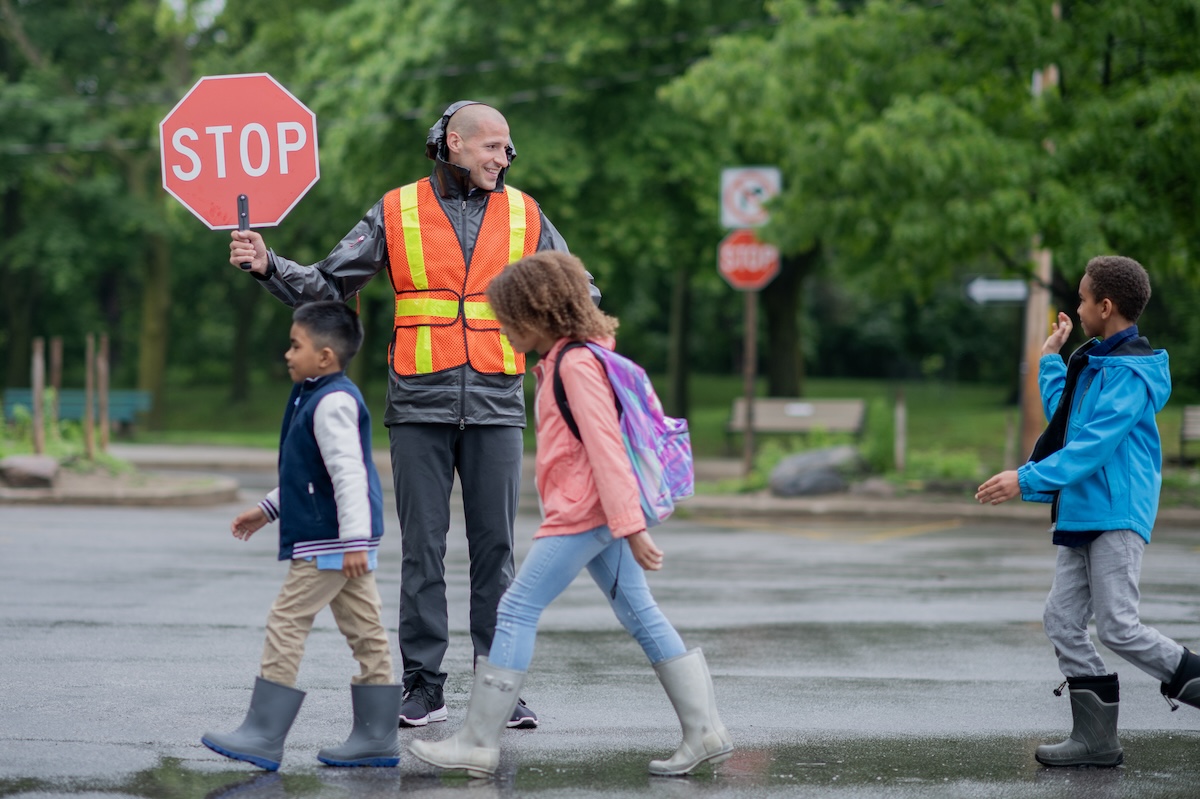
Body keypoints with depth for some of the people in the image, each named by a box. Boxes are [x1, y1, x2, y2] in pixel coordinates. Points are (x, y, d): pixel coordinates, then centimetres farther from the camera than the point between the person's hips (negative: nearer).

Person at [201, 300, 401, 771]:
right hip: (339, 542, 11)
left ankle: (263, 736, -7)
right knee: (364, 631, 9)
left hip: (327, 541, -11)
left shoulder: (332, 403, -16)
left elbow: (349, 473, -23)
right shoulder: (317, 398, 17)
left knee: (286, 625, -8)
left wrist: (355, 540, -28)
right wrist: (268, 509, 30)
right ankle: (376, 736, 11)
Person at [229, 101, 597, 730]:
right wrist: (269, 266, -10)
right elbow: (328, 285, 6)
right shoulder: (397, 213, 4)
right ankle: (423, 685, 7)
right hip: (420, 405, -1)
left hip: (495, 402, 1)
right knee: (422, 547, 1)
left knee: (495, 546, 1)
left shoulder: (523, 215, 9)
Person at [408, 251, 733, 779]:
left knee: (517, 610, -7)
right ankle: (705, 732, 8)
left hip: (581, 515, -11)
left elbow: (605, 446, -21)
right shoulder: (561, 361, 16)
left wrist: (631, 527, -24)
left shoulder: (576, 364, -15)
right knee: (641, 615, 9)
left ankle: (478, 743, -4)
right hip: (600, 515, 11)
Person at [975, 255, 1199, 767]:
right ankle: (1096, 740, 7)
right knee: (1063, 621, 5)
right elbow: (1064, 416, 32)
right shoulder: (1095, 362, 16)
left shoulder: (1129, 373, -15)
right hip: (1082, 514, 10)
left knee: (1118, 628, -12)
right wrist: (1050, 359, 32)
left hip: (1117, 515, -10)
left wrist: (1027, 480, -25)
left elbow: (1092, 444, -23)